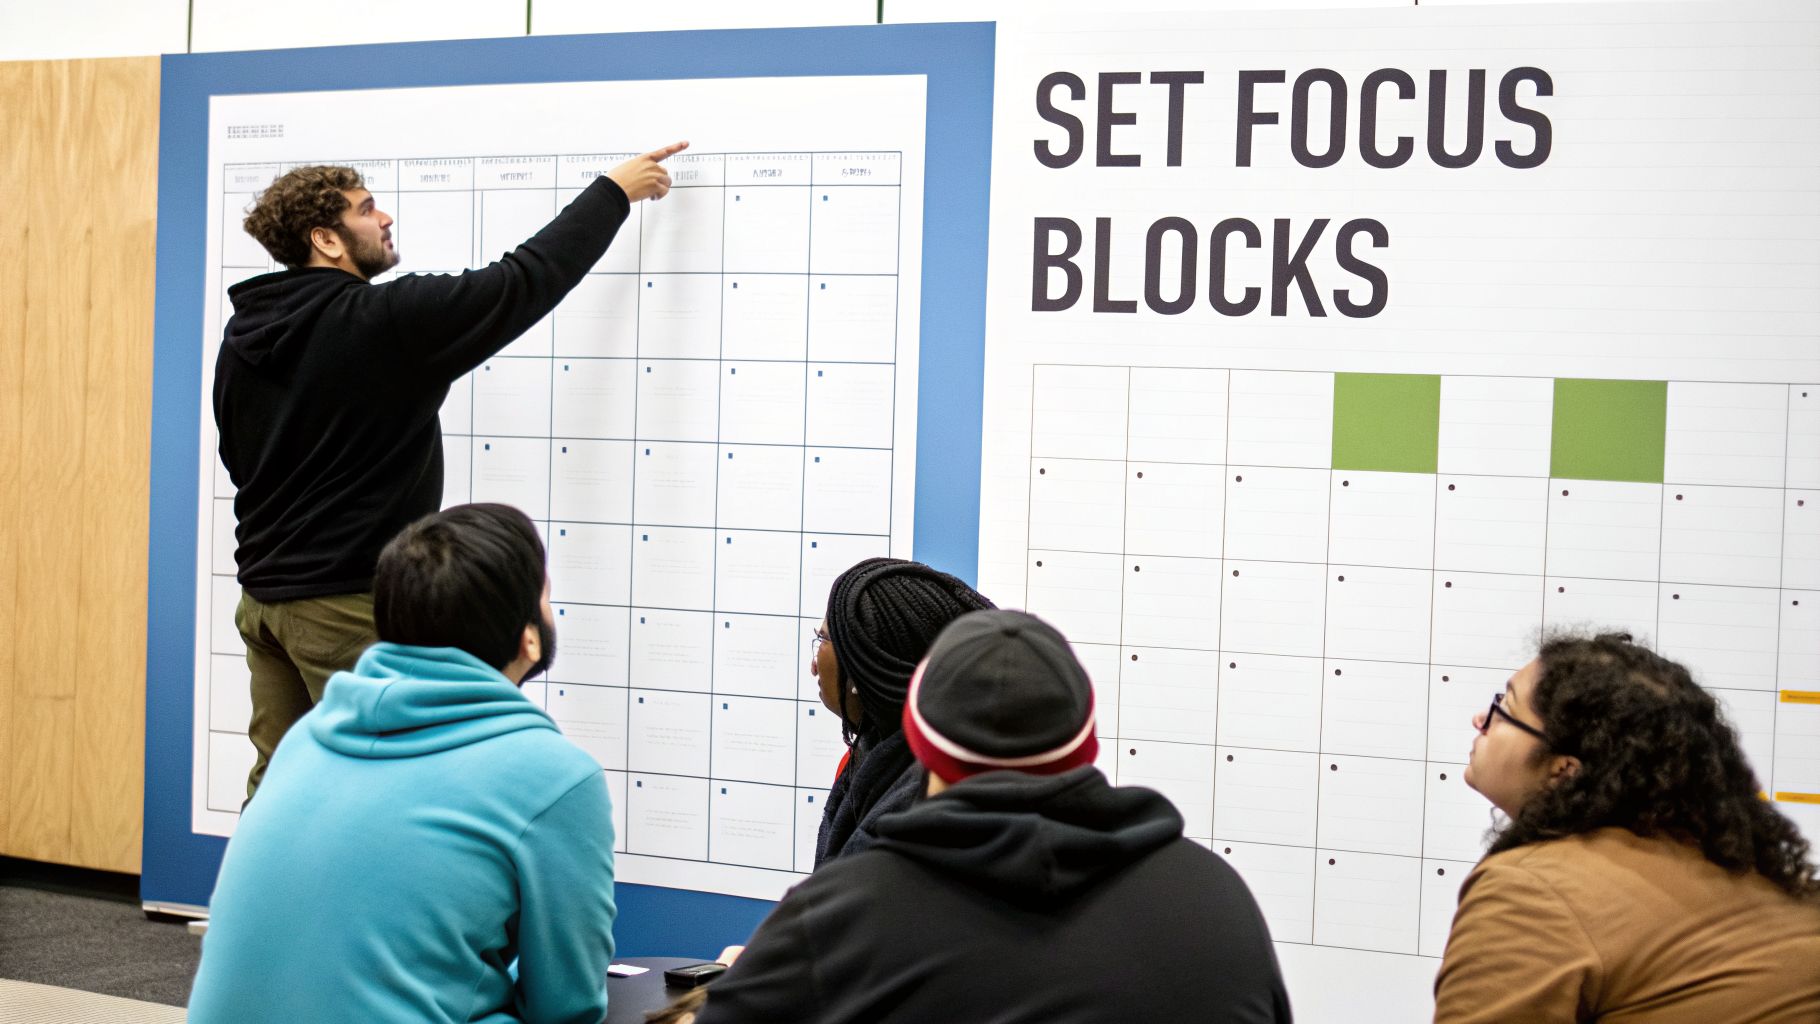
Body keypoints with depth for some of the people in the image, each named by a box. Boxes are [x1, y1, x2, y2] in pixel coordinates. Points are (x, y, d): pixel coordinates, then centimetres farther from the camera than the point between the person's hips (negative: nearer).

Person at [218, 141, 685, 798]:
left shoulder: (245, 335, 7)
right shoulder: (385, 321, -16)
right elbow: (526, 280, -10)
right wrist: (614, 192, 1)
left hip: (262, 595, 8)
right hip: (345, 601, -8)